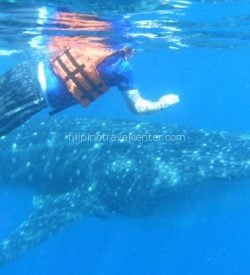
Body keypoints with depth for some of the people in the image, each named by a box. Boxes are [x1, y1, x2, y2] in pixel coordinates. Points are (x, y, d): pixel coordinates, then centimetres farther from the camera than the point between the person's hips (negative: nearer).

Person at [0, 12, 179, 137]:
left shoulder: (97, 43, 14)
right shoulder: (121, 67, -6)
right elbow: (137, 107, 1)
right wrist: (163, 103, 16)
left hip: (30, 72, 8)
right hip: (34, 93, -7)